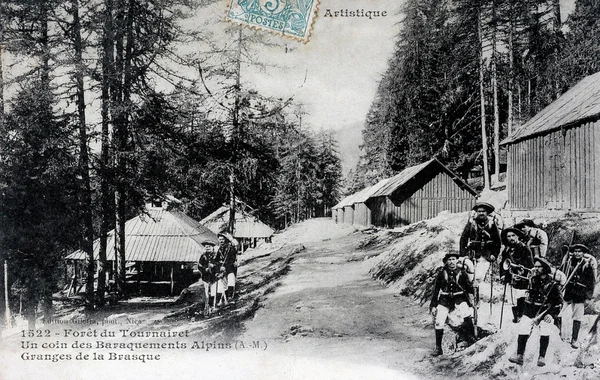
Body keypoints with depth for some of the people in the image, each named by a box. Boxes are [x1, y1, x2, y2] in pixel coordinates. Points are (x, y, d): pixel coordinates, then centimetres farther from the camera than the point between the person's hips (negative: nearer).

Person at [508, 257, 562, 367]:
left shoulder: (552, 284, -5)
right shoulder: (531, 281, 3)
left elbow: (559, 301, -1)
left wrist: (552, 314, -10)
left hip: (545, 312, -2)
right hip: (530, 310, 2)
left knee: (545, 332, -18)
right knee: (522, 331, -11)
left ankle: (542, 357, 0)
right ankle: (519, 356, -3)